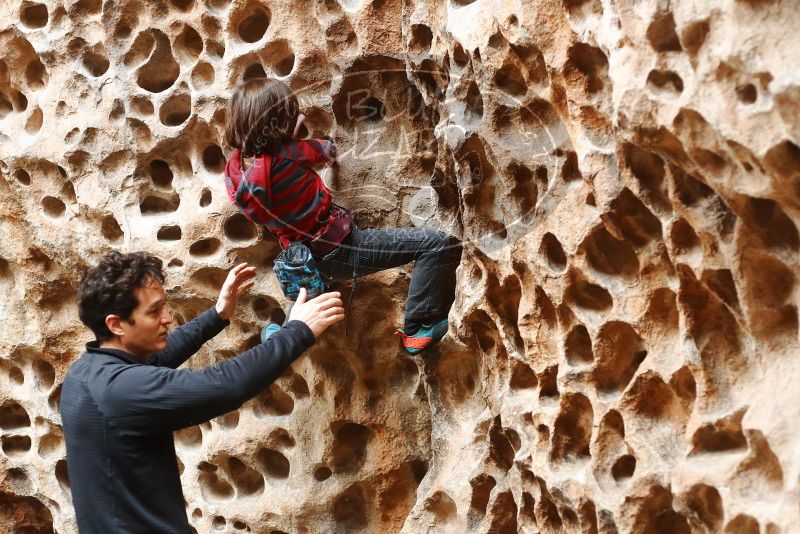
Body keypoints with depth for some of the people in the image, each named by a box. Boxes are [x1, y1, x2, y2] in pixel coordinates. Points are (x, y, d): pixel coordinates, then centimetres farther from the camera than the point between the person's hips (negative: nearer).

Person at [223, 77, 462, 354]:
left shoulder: (235, 168, -8)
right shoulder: (284, 156, -29)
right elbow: (327, 149, -6)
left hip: (309, 257, 9)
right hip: (340, 250, -9)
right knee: (440, 244, -13)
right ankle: (419, 329, -1)